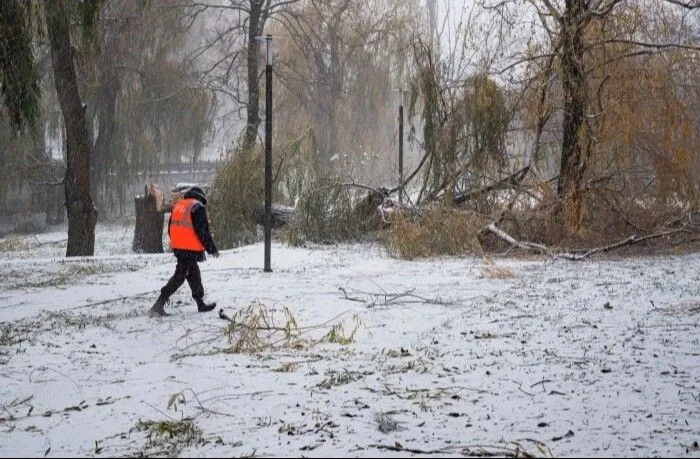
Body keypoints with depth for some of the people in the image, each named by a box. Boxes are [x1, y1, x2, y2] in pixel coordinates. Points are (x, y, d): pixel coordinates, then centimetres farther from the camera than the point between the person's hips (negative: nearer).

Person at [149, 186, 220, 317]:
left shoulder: (177, 205, 14)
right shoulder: (198, 208, -10)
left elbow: (170, 229, 18)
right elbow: (203, 232, -13)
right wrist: (212, 249, -5)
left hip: (177, 247, 8)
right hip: (191, 250, -8)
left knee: (194, 274, 19)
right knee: (179, 276, -6)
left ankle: (201, 304, 27)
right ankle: (159, 305, -11)